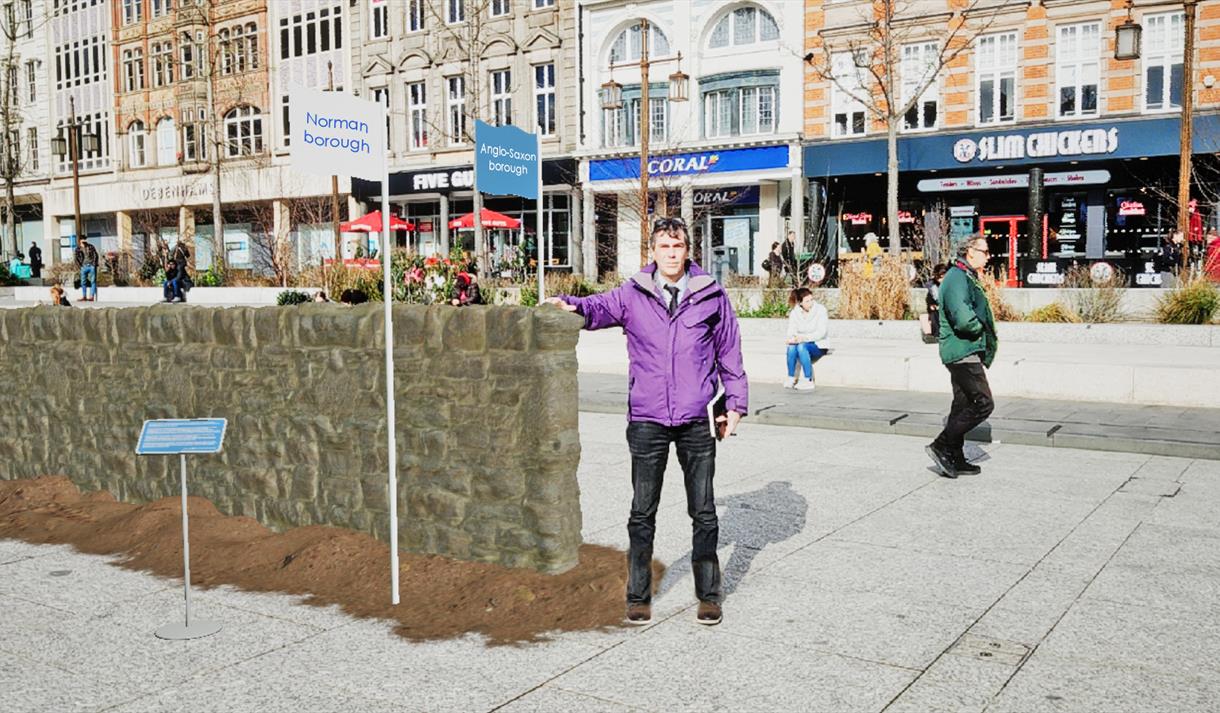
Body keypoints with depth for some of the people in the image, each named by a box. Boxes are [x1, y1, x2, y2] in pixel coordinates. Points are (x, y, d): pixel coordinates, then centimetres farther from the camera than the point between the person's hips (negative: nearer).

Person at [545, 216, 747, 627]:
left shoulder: (712, 295, 4)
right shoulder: (633, 295, 3)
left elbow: (729, 352, 9)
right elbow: (598, 308, -3)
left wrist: (734, 404, 8)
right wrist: (571, 305, -26)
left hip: (697, 422, 0)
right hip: (647, 421, 0)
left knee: (703, 513, 10)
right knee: (642, 514, 8)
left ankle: (709, 595, 23)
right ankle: (638, 597, 19)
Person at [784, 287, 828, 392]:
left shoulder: (820, 310, -10)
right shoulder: (794, 313, 1)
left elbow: (821, 333, -17)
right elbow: (791, 332, -2)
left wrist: (803, 338, -29)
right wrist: (794, 338, -27)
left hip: (817, 346, -3)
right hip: (802, 344, 3)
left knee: (802, 346, -34)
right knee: (791, 347, -31)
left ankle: (809, 381, -29)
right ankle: (791, 378, -18)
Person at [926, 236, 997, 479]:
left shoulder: (966, 277, 18)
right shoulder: (958, 279, -17)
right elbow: (964, 320, -28)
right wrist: (981, 328, -9)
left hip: (964, 352, 11)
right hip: (963, 351, -11)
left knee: (963, 405, 13)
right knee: (983, 404, -10)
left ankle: (954, 460, 19)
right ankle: (942, 446, -5)